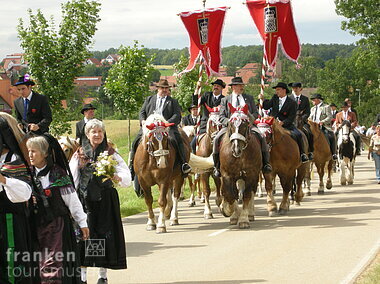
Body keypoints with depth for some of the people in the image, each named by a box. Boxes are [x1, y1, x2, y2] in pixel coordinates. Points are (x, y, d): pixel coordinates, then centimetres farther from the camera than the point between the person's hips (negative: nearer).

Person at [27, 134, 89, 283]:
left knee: (53, 263, -10)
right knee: (38, 262, 4)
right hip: (37, 225, 5)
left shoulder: (58, 173, -6)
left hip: (57, 223, -5)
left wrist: (82, 223, 0)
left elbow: (72, 200, -3)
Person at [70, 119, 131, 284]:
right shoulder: (79, 154, 7)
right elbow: (72, 178, 9)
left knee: (104, 233, 0)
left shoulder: (110, 154, 3)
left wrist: (118, 178, -26)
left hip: (105, 200, -1)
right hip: (84, 200, 1)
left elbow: (126, 176, -8)